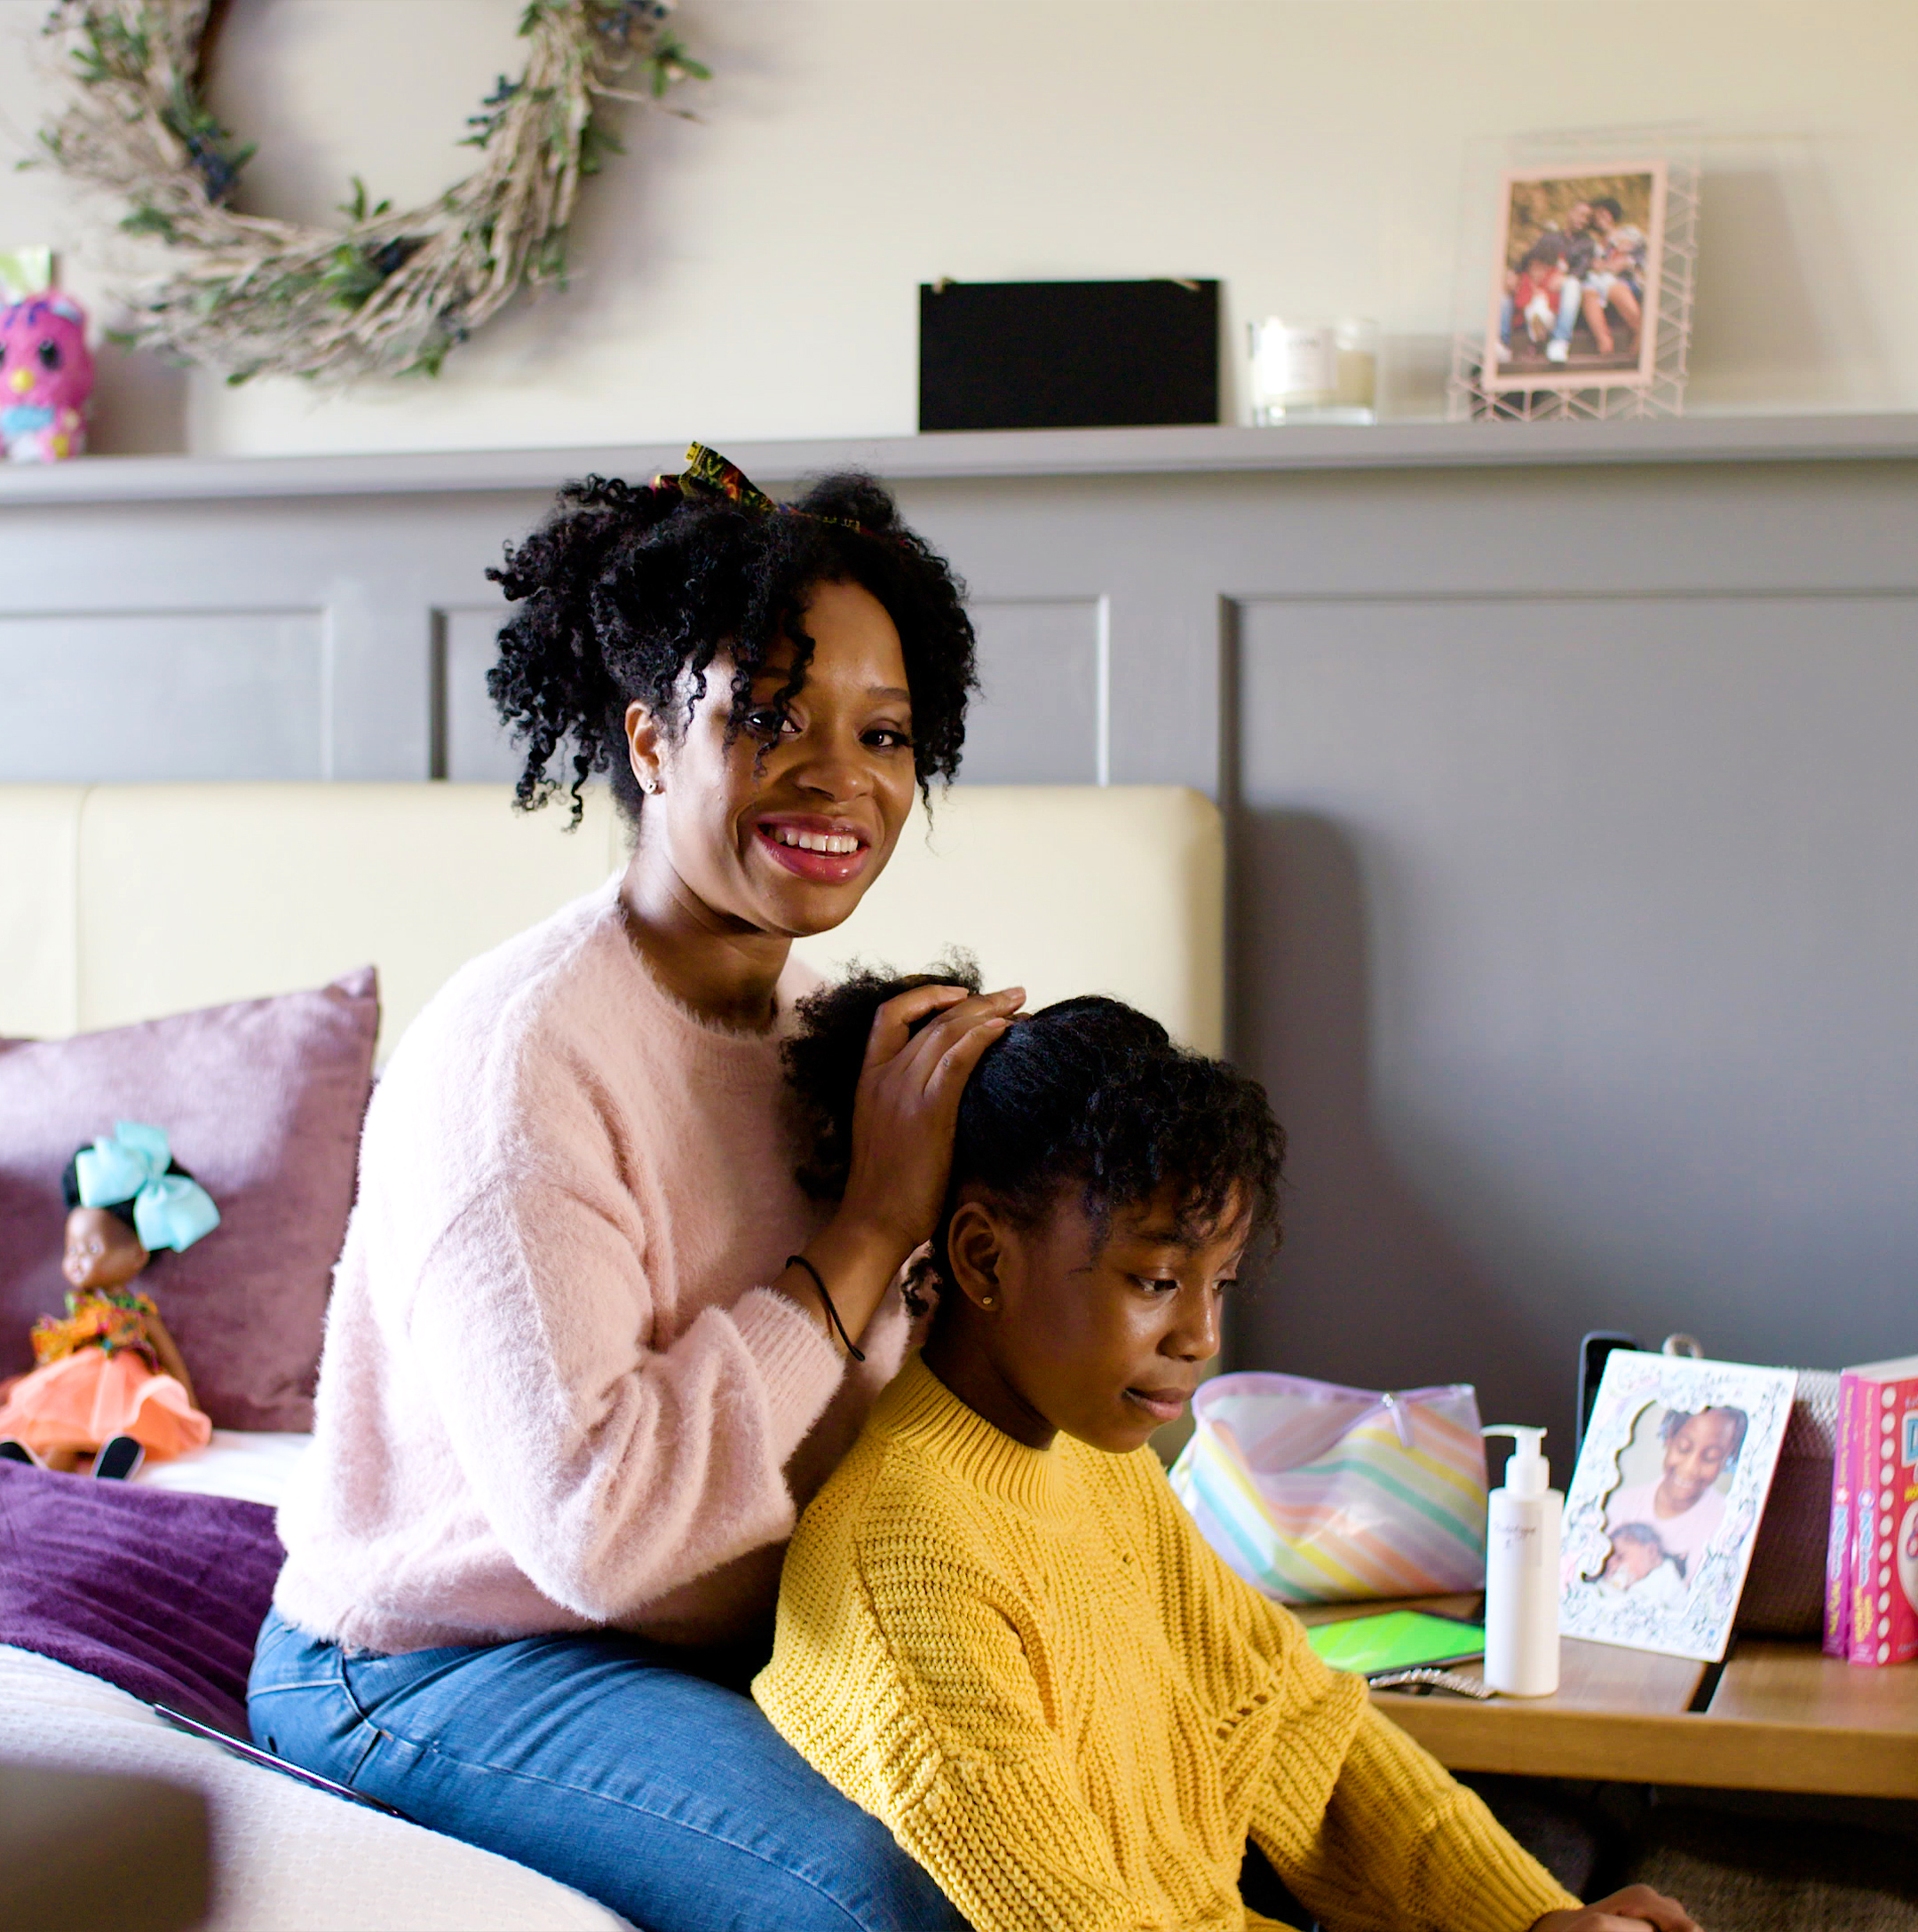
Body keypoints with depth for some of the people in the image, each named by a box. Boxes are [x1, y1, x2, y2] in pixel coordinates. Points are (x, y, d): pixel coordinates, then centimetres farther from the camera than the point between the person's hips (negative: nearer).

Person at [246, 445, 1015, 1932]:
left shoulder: (809, 1012, 3)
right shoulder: (519, 1056, -24)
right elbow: (595, 1518, -32)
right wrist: (871, 1227, -27)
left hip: (722, 1624, 8)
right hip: (432, 1661, -8)